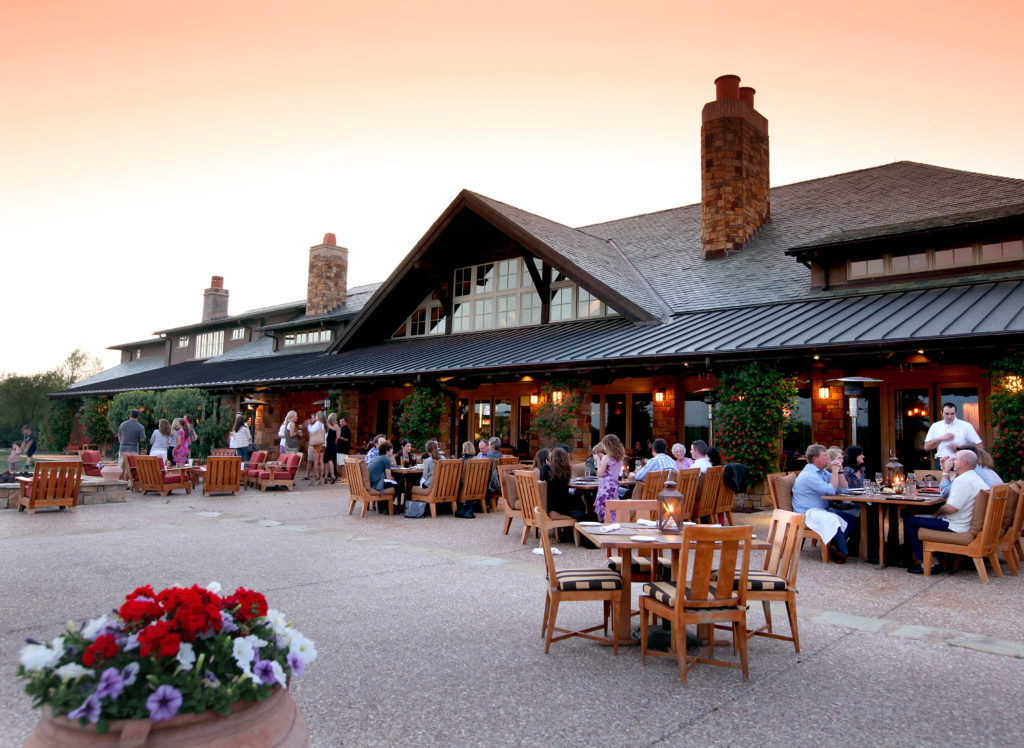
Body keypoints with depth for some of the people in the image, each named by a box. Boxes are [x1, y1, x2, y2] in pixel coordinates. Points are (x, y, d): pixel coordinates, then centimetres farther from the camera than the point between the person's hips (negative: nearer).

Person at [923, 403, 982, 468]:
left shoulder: (966, 426, 4)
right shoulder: (935, 426, 10)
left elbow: (977, 445, 1)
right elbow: (927, 447, 6)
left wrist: (958, 448, -9)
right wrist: (941, 439, -8)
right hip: (941, 463, 2)